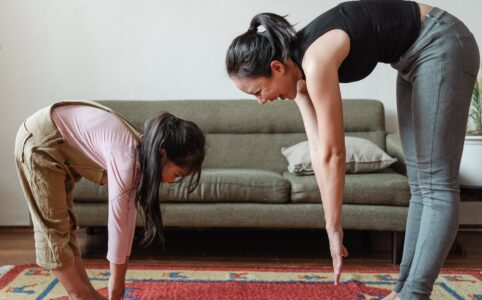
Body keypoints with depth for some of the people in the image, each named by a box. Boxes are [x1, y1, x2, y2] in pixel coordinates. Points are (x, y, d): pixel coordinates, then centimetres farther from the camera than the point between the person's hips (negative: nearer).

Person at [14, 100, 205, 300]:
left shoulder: (141, 154, -6)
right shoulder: (126, 158, -32)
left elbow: (128, 217, -2)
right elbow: (117, 223, -26)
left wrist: (120, 277, 2)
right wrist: (116, 282, -15)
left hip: (61, 144, 9)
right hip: (40, 141, -9)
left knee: (64, 223, 11)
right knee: (53, 227, -4)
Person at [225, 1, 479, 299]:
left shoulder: (316, 62, -29)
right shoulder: (299, 66, -4)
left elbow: (332, 154, -25)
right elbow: (318, 150, -4)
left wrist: (333, 228, -16)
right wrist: (332, 226, -4)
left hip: (442, 45, -9)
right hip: (415, 56, 9)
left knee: (436, 182, -10)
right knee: (420, 182, 7)